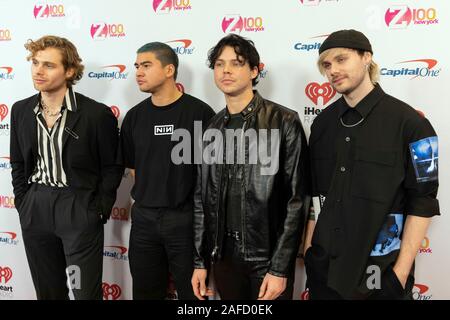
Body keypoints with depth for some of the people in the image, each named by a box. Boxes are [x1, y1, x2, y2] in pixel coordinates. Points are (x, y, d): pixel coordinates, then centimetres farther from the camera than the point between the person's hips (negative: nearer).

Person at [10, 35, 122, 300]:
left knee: (86, 290, 4)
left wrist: (99, 211, -7)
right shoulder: (21, 110, 4)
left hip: (80, 209, -4)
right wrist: (22, 204, 7)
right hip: (35, 209, 5)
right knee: (47, 289, 18)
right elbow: (18, 163, 14)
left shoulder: (97, 113, -11)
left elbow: (112, 167, -4)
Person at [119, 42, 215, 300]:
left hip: (187, 218, -4)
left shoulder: (199, 112, -10)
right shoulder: (135, 116, 5)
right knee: (145, 291, 18)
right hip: (144, 217, 5)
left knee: (192, 292, 10)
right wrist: (151, 197, 8)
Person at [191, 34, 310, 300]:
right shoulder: (212, 130, 6)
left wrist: (280, 268, -13)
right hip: (223, 256, 5)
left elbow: (297, 199, -11)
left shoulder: (284, 122, -8)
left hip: (268, 257, -4)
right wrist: (200, 261, 8)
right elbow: (202, 199, 10)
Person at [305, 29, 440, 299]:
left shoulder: (409, 123, -11)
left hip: (380, 268, -4)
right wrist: (307, 244, 6)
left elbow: (422, 203, -10)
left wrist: (401, 272, -12)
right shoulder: (323, 122, 3)